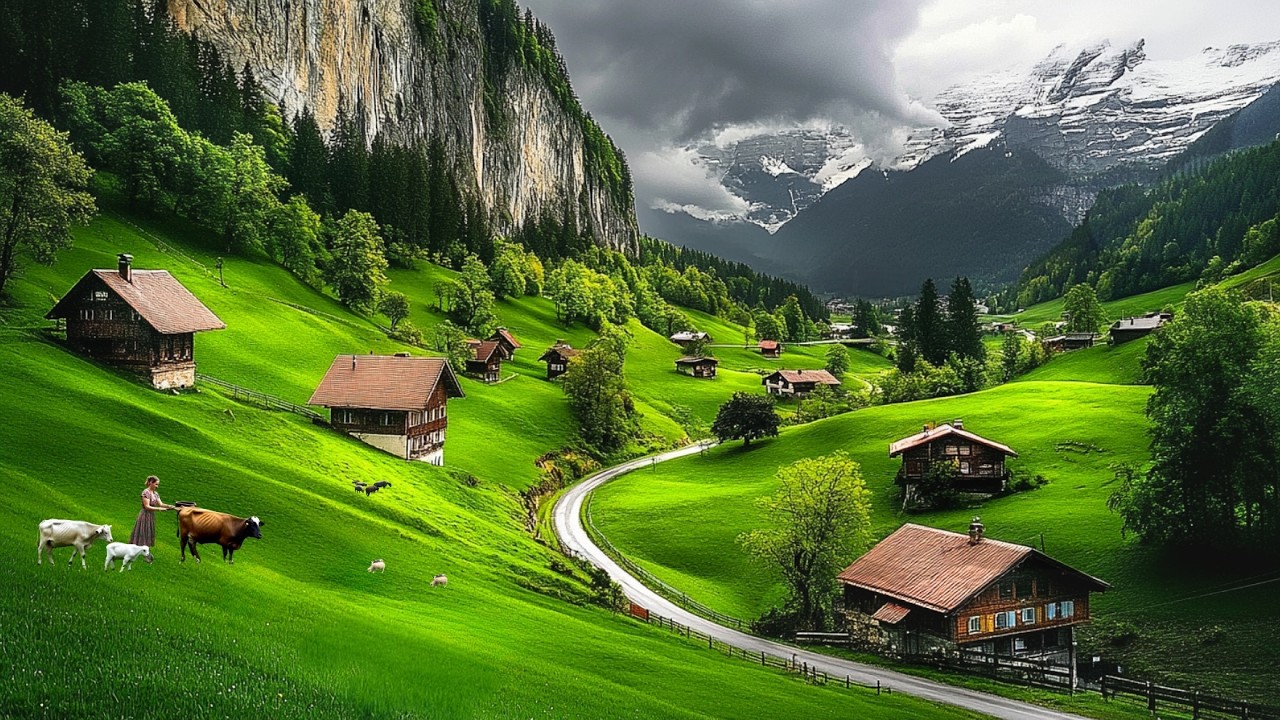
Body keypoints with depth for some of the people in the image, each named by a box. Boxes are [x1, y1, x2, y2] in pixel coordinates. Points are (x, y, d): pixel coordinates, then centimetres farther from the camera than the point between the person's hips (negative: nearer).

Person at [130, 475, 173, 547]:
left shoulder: (155, 494, 9)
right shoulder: (146, 492, -15)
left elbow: (160, 504, 1)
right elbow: (147, 507, -19)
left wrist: (168, 506, -17)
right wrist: (159, 509, -25)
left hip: (151, 516, 8)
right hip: (145, 516, -8)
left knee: (148, 537, 12)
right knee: (142, 536, -4)